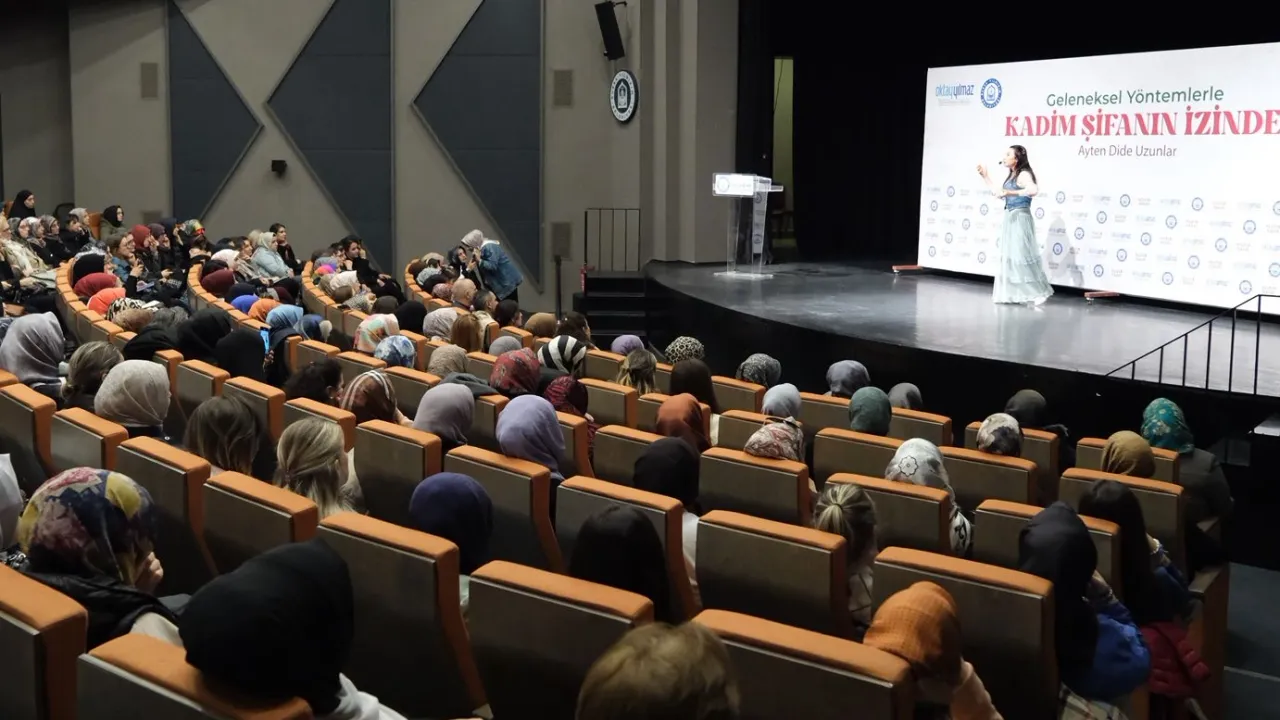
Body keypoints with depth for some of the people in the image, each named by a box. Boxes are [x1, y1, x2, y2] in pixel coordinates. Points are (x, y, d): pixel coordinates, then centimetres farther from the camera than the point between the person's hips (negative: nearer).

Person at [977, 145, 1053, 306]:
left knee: (1022, 255, -10)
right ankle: (1011, 293, 11)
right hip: (1010, 218, 9)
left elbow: (1034, 190, -32)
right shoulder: (1011, 175, 14)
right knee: (1009, 256, 8)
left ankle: (1040, 292, -4)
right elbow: (998, 192, 21)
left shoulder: (1023, 174, -13)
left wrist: (1010, 192, -35)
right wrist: (985, 176, 19)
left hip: (1020, 219, -9)